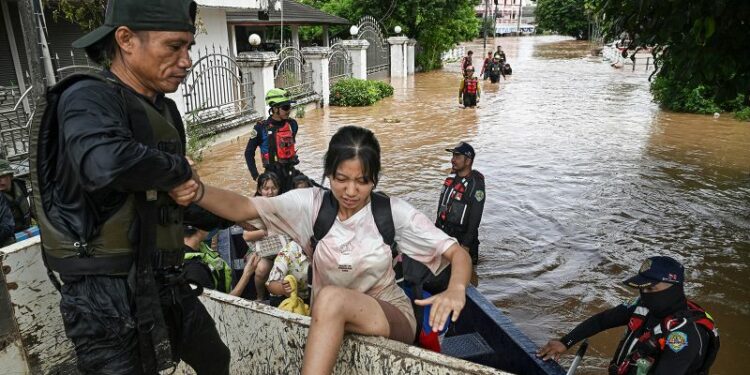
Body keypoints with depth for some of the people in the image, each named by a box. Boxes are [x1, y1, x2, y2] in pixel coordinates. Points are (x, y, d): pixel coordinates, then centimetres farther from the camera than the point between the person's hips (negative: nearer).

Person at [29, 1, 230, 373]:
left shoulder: (165, 110, 9)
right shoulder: (88, 98, -17)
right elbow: (108, 164, -39)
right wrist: (180, 168, -22)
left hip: (164, 283, 8)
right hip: (108, 296, -8)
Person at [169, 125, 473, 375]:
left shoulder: (393, 212, -13)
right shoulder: (312, 203, -10)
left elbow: (459, 254, -13)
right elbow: (243, 208, -20)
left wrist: (456, 289, -35)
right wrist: (198, 192, -41)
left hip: (391, 317, -2)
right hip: (328, 325, 3)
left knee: (331, 298, -32)